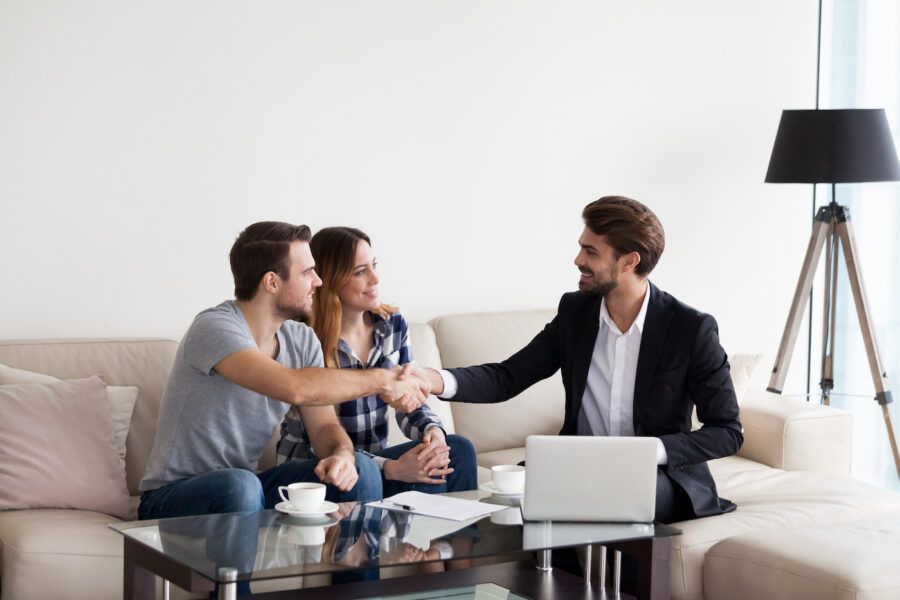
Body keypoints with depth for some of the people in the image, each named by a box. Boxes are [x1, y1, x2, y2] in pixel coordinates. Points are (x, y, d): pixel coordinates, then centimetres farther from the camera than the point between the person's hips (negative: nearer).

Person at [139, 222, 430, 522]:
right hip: (172, 496, -6)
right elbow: (296, 388, -36)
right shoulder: (214, 328, -22)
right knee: (239, 486, -39)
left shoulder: (302, 339, 3)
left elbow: (324, 426, 2)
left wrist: (342, 453, -23)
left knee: (360, 471, -14)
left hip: (248, 486, 6)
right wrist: (380, 380, -23)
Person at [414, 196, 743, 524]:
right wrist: (438, 380, -18)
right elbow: (507, 378, 2)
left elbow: (727, 432, -8)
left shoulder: (692, 328, -11)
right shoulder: (574, 312, 2)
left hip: (660, 476, -3)